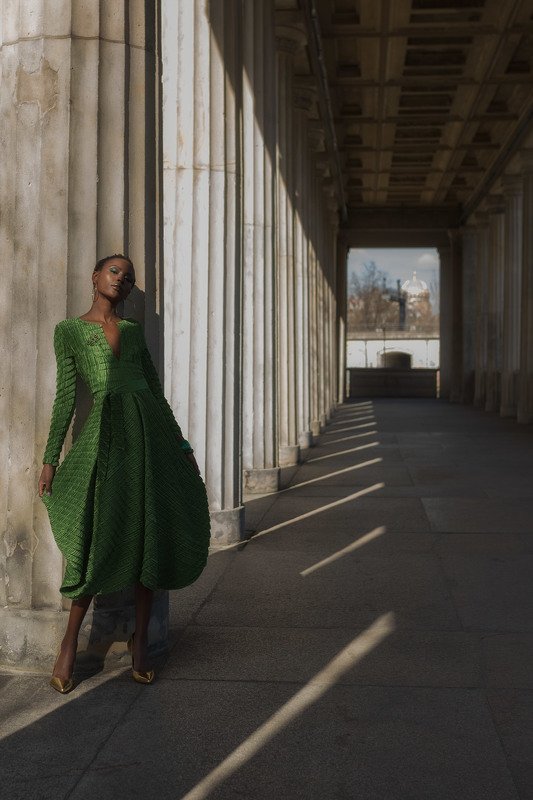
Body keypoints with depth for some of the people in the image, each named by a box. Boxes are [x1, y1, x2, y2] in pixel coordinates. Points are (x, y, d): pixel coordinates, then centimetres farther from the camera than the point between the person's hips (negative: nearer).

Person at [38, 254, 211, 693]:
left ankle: (141, 637, 15)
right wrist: (50, 459, -2)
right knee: (102, 540, -8)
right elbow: (66, 397, 3)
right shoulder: (69, 330, 7)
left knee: (153, 535, 1)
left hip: (152, 427, 3)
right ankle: (70, 641, 10)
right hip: (106, 433, -3)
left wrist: (182, 445, 14)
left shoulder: (134, 330, 15)